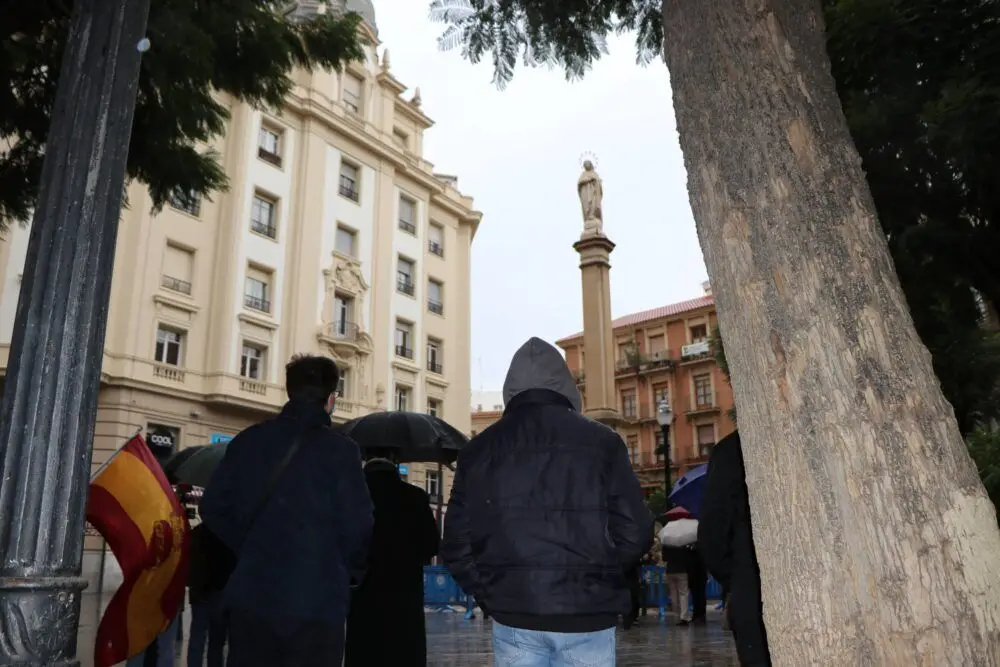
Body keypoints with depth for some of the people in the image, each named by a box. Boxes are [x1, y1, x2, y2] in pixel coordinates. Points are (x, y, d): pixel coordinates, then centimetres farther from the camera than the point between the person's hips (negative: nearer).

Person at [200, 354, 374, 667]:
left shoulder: (248, 440, 5)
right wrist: (352, 572, 8)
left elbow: (213, 507, 8)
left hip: (251, 594, 4)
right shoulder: (340, 450, -10)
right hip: (316, 600, -4)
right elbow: (357, 525, -12)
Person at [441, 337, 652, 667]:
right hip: (585, 614, -1)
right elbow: (634, 531, -5)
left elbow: (457, 542, 1)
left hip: (514, 617, 2)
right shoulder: (601, 442, -3)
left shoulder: (479, 450, 3)